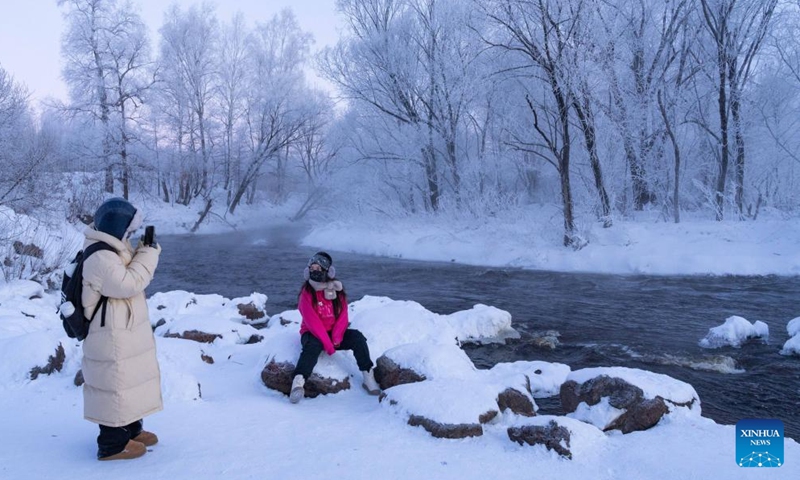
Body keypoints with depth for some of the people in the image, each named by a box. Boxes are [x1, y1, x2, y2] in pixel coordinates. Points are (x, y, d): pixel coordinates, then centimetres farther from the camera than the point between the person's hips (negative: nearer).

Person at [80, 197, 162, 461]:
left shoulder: (111, 251, 10)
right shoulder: (100, 258, -24)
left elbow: (129, 275, 18)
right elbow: (130, 283, -29)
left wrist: (143, 249, 5)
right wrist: (149, 252, -22)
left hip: (123, 334, 11)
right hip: (112, 339, -11)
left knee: (128, 381, 21)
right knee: (116, 385, 0)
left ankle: (130, 429, 36)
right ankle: (112, 444, 12)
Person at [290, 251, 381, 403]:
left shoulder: (337, 290, 1)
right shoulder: (307, 293, -11)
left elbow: (342, 317, -2)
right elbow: (313, 322, -18)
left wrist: (336, 339, -16)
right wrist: (327, 344, -23)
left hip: (334, 333, 4)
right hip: (313, 334, -4)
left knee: (357, 337, -19)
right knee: (313, 346, -36)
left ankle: (368, 377, -16)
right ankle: (298, 383, -46)